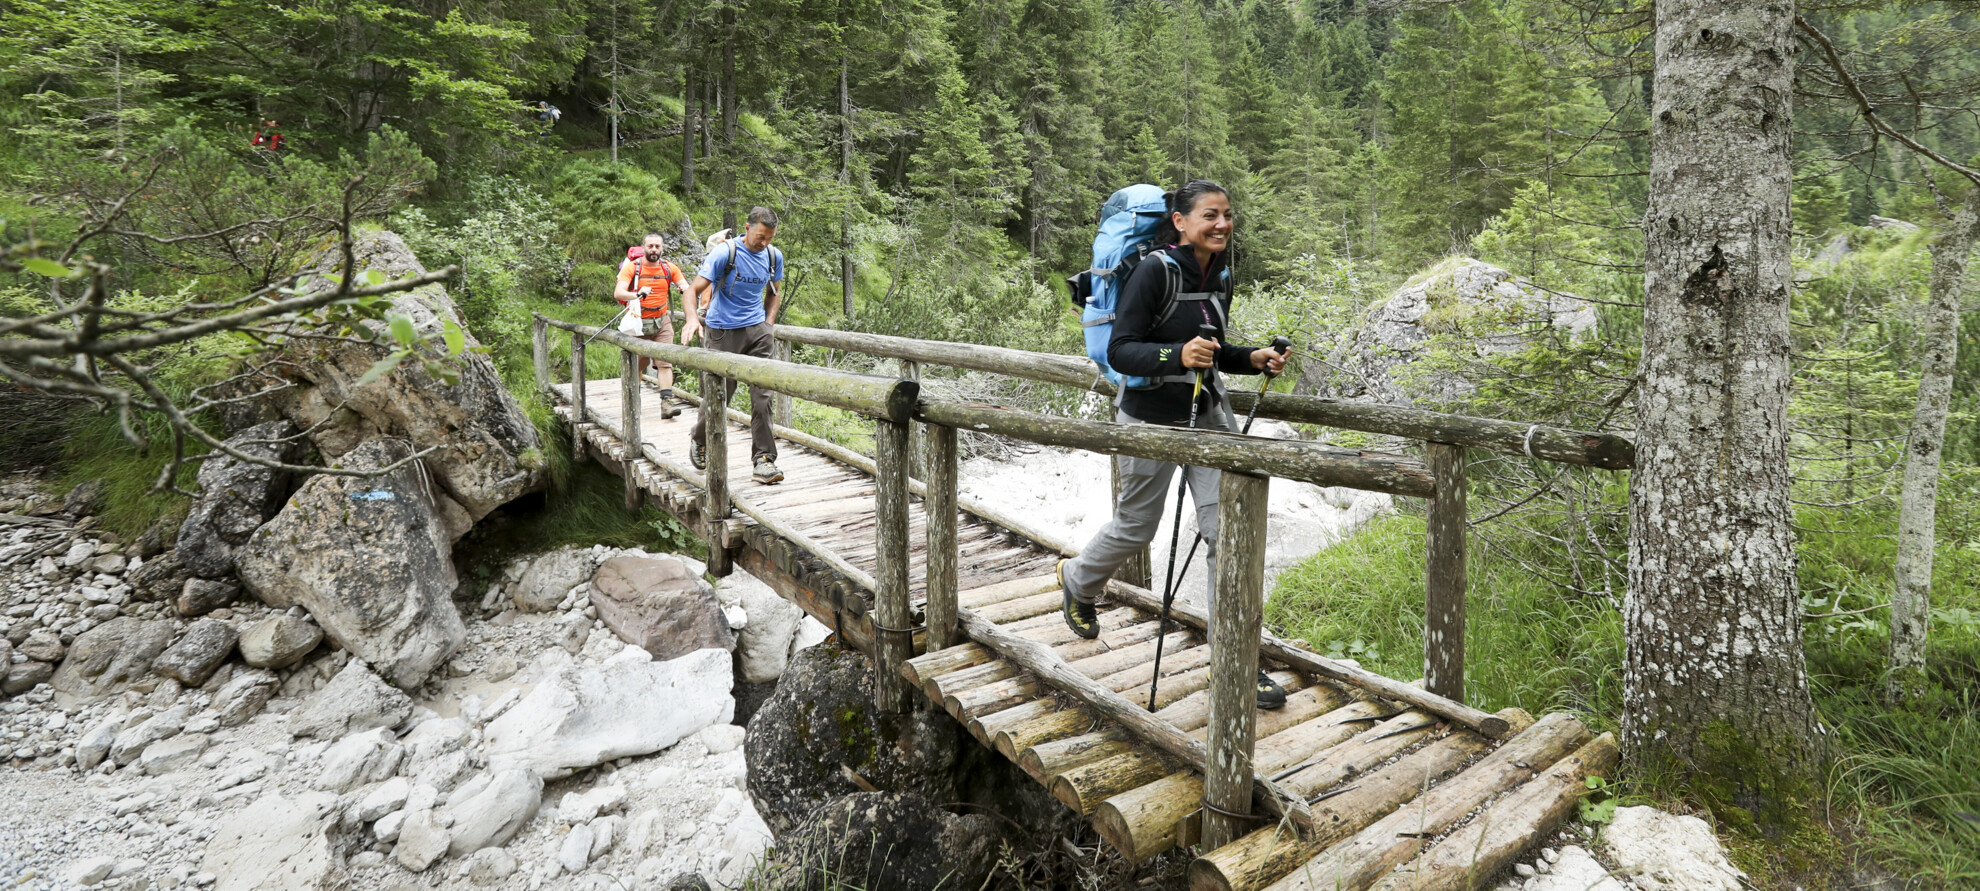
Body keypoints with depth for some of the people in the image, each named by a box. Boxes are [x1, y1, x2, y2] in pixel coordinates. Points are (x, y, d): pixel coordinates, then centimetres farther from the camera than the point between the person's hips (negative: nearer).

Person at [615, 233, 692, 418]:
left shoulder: (669, 268, 3)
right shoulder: (632, 267, -6)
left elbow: (686, 288, -6)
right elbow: (618, 293, -18)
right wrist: (637, 294, -37)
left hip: (662, 321, 2)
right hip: (639, 323, -2)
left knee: (665, 363, -9)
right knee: (638, 363, 7)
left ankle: (666, 403, -15)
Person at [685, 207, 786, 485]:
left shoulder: (774, 256, 3)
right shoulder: (724, 253, -13)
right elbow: (694, 290, -17)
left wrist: (769, 324, 7)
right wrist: (692, 319, -37)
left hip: (757, 330, 4)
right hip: (723, 331, -4)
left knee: (762, 394, -7)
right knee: (718, 395, 3)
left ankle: (763, 460, -5)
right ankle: (699, 441, 32)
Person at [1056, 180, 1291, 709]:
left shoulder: (1219, 278, 5)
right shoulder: (1155, 272, -18)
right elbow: (1119, 352, -22)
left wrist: (1253, 359, 0)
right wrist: (1177, 355, -37)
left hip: (1208, 416, 6)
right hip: (1151, 420, -6)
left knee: (1226, 529, -3)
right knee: (1136, 527, 10)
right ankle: (1078, 582, 44)